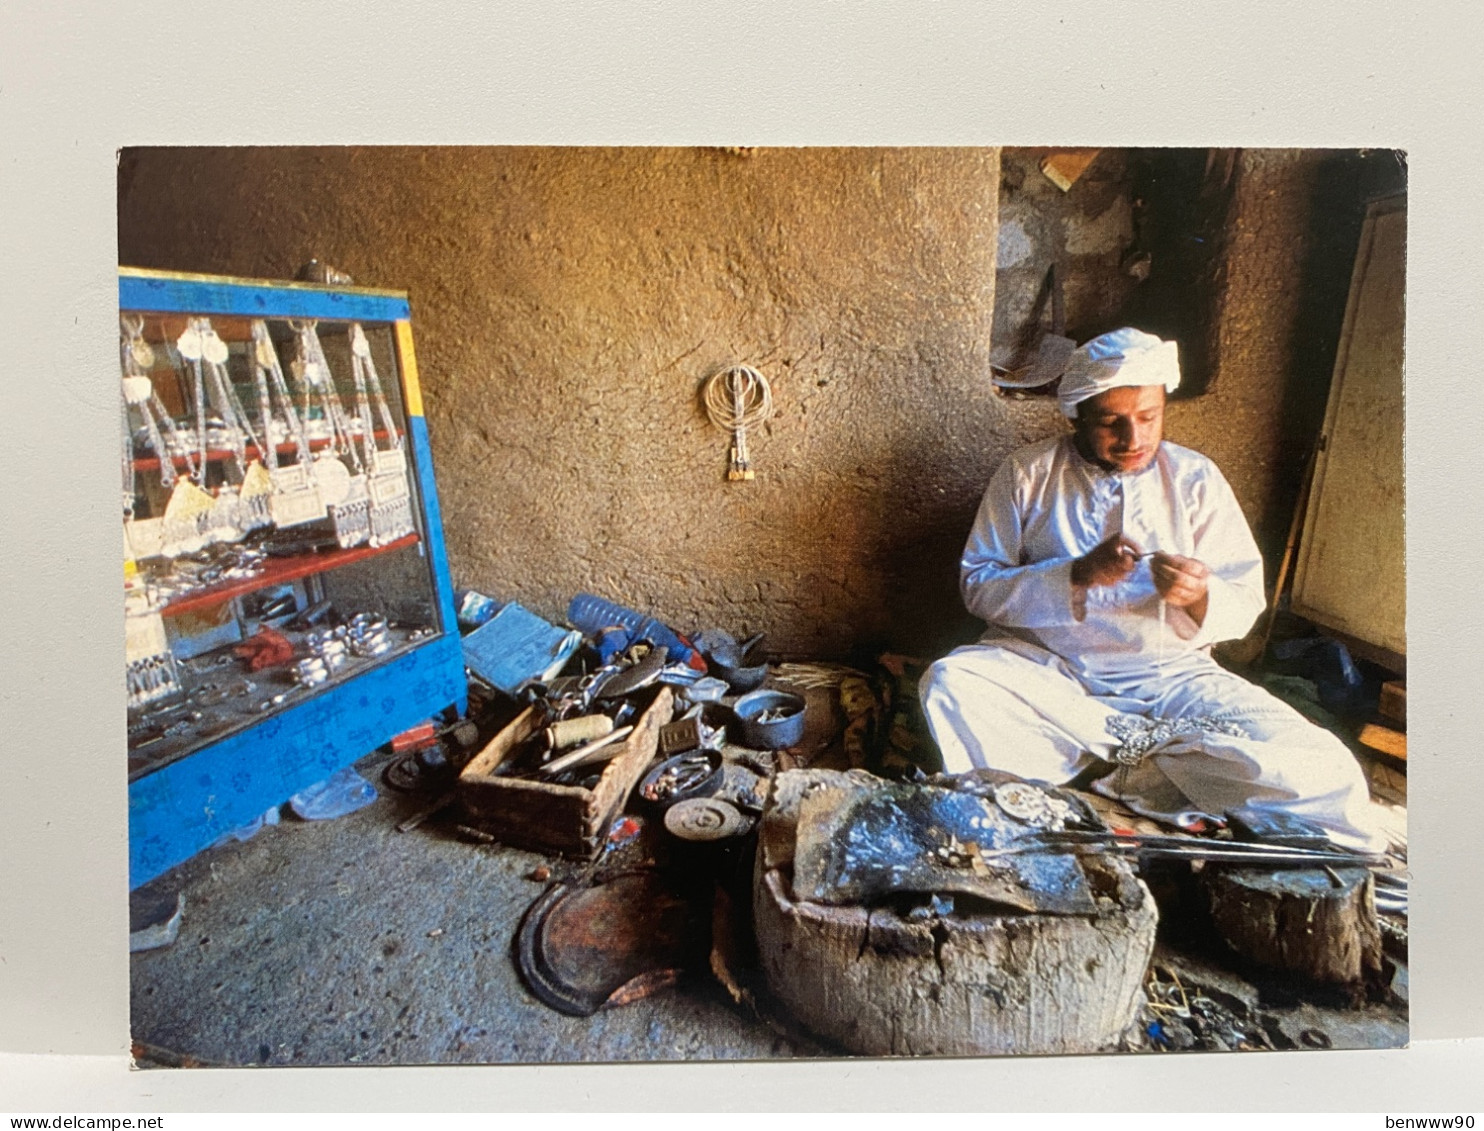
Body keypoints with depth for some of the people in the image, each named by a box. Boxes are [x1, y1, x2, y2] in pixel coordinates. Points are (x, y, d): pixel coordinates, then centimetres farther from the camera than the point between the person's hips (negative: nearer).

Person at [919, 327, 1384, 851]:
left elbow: (1246, 606, 5)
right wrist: (1077, 575, -20)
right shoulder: (1029, 472, 2)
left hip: (1165, 676, 1)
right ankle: (1153, 750, -18)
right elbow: (978, 585, -5)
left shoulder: (1196, 479, 7)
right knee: (949, 684, -33)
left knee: (1320, 768, -21)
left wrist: (1200, 598, -19)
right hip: (1043, 668, 0)